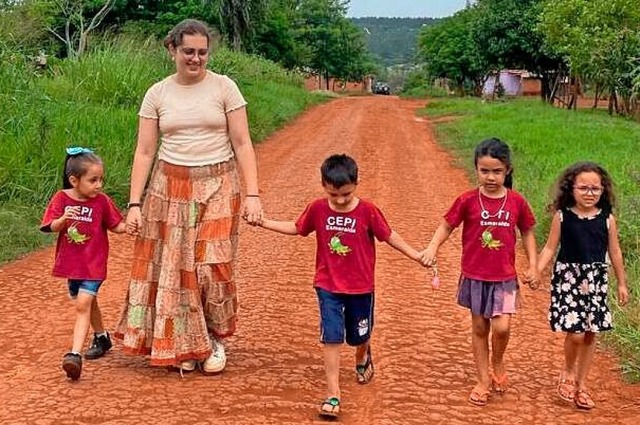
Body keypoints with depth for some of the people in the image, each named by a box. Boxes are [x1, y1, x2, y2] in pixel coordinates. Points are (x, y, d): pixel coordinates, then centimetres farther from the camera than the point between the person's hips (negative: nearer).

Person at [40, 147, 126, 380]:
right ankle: (101, 337, 43)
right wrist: (63, 219, -28)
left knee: (83, 304, -15)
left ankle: (75, 354, -20)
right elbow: (52, 227, -6)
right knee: (88, 302, 21)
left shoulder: (102, 201, -8)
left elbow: (115, 225, 0)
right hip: (71, 262, 4)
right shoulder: (62, 198, -6)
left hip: (93, 264, -3)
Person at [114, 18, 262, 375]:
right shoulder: (157, 94, 3)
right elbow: (144, 152, 2)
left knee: (212, 266, -4)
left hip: (217, 188, -2)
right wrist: (135, 204, -4)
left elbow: (242, 144, -4)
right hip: (170, 189, 2)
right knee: (173, 267, 3)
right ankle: (184, 345, 19)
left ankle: (215, 339, 19)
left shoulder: (224, 87, -2)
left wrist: (253, 194, -12)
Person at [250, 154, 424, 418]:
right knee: (331, 337, -6)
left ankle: (363, 357, 53)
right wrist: (264, 222, 1)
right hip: (328, 287, 0)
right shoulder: (317, 209, -8)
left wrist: (416, 255, -6)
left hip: (360, 287, 0)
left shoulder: (367, 211, -14)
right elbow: (296, 228, 7)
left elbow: (389, 236, -4)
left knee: (358, 335, 18)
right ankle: (333, 393, 0)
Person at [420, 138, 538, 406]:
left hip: (504, 277, 0)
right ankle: (484, 380, 24)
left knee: (501, 327, -12)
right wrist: (432, 247, -18)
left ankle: (498, 362, 20)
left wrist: (532, 266, 1)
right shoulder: (468, 201, -9)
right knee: (479, 328, 10)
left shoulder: (516, 202, -5)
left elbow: (527, 233, 6)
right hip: (475, 276, 0)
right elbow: (447, 225, -1)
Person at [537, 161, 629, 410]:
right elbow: (550, 248, -1)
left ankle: (581, 384, 24)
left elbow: (615, 252, 7)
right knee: (575, 333, -10)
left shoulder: (607, 219, -1)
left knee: (590, 333, 8)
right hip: (568, 277, -3)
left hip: (596, 280, 3)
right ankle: (568, 373, 19)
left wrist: (622, 284, 12)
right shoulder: (562, 216, -5)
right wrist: (536, 272, -13)